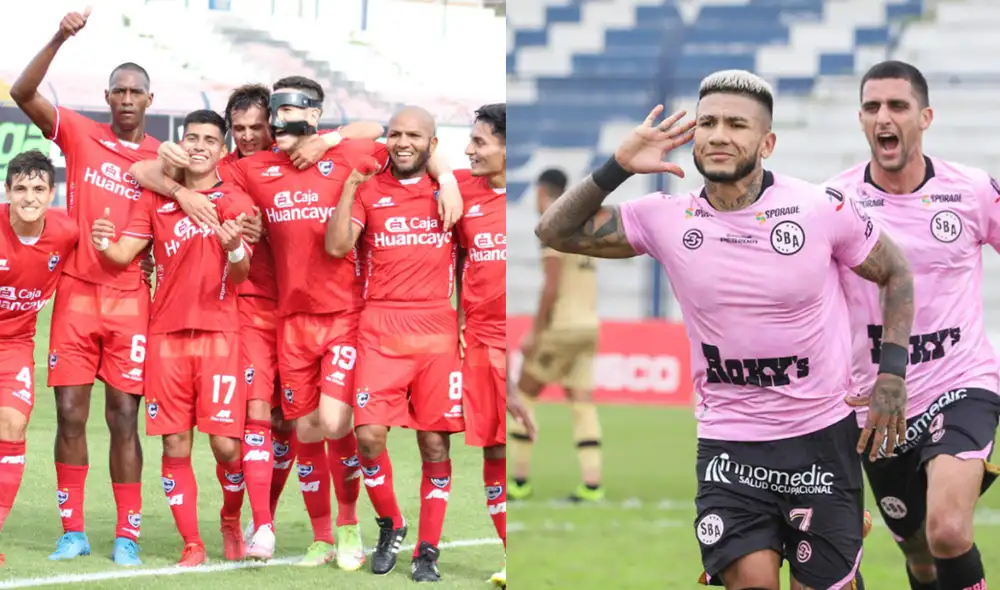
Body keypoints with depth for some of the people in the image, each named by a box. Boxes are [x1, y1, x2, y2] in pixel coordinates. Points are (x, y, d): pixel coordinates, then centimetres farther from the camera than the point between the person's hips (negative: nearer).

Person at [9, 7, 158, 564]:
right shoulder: (80, 135, 3)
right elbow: (23, 94, -9)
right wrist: (59, 40, -20)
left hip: (130, 299, 0)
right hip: (76, 292, 0)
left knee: (124, 417, 0)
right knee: (70, 414, 0)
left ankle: (128, 535, 5)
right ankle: (73, 531, 8)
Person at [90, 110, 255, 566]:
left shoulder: (236, 202, 4)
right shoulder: (156, 199, 10)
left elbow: (240, 274, -5)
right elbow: (124, 253, 2)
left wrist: (234, 250, -27)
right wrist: (104, 244, -20)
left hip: (218, 333, -2)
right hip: (166, 332, 2)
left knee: (225, 442, -7)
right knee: (175, 445, 0)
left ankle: (231, 521, 20)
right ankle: (192, 544, 9)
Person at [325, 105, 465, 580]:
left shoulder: (450, 189, 10)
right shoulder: (367, 190, 6)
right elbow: (337, 246, -8)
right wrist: (350, 184, -12)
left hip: (437, 327, 1)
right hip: (380, 326, -1)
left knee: (435, 443, 0)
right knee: (369, 434, -11)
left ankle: (428, 550, 9)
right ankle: (389, 526, 12)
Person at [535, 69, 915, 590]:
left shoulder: (821, 209, -8)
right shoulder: (668, 218, -3)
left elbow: (897, 274, 6)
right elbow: (557, 231, 2)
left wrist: (891, 374, -4)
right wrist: (618, 167, -10)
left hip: (822, 435, -1)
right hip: (728, 444, 1)